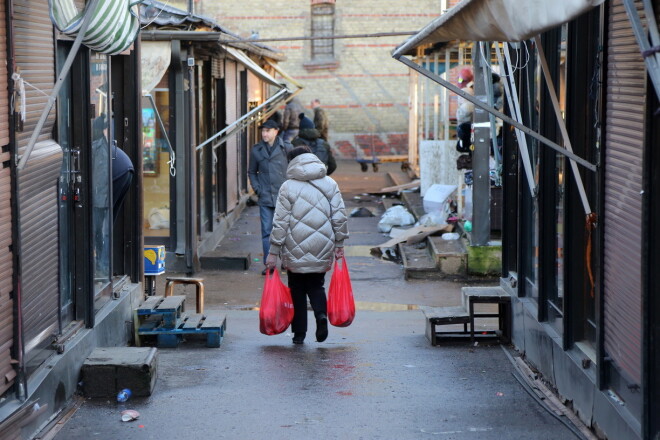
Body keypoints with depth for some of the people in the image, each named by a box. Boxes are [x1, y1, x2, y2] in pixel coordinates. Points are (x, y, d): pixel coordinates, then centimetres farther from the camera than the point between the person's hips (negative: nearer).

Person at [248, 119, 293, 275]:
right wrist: (257, 189, 3)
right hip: (265, 198, 1)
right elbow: (251, 172, 16)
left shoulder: (286, 148, 0)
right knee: (267, 231, -1)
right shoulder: (256, 150, 5)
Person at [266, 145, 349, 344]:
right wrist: (339, 244, 12)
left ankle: (299, 332, 10)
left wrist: (274, 252, -2)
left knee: (297, 290, 10)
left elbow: (280, 222, -6)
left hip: (295, 250, -2)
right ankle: (321, 313, -11)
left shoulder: (288, 187, -4)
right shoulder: (330, 184, 4)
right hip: (322, 250, 2)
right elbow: (339, 217, 3)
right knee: (316, 285, 17)